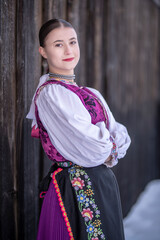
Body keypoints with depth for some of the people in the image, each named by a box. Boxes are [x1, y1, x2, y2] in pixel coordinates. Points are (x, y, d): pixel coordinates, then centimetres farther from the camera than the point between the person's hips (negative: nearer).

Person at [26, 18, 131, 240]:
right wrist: (112, 145, -2)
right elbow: (92, 147, -21)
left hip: (103, 183, 8)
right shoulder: (50, 94, -15)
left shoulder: (91, 94, 12)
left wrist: (110, 150, -11)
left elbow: (120, 134, 8)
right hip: (75, 189, -8)